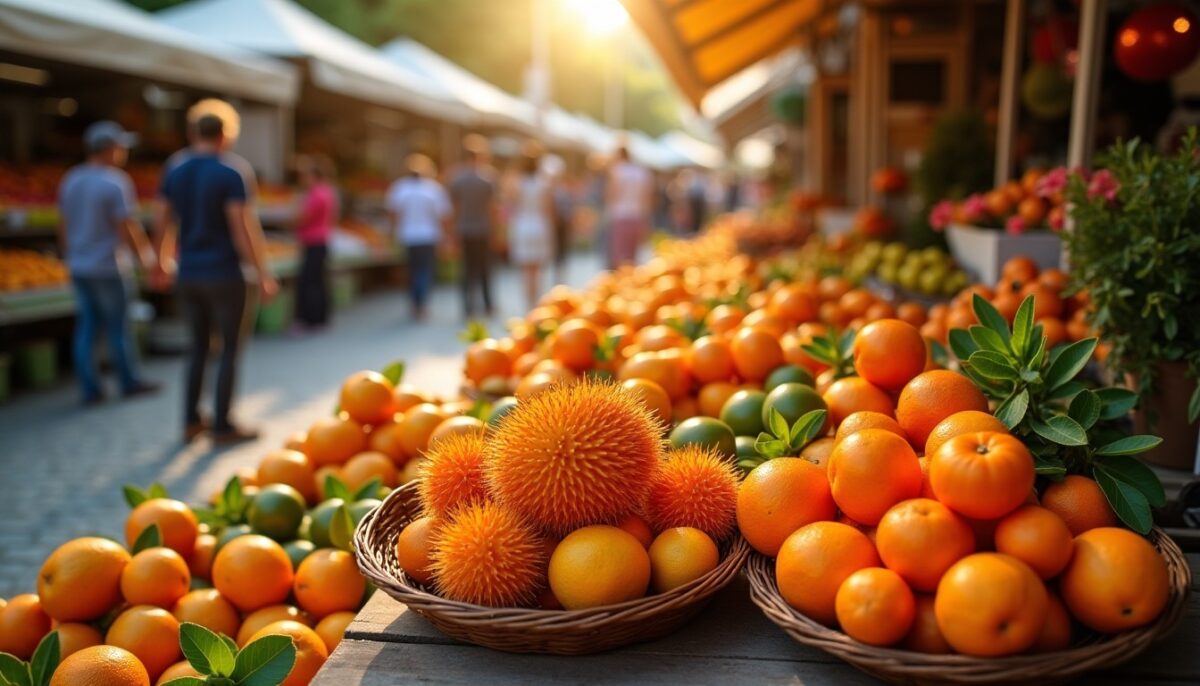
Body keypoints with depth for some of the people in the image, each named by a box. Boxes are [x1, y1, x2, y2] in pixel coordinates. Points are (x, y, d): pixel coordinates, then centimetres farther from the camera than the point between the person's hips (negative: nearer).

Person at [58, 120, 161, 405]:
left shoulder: (70, 180, 7)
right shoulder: (115, 182, -15)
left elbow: (62, 225, 11)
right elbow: (128, 228, -16)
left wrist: (71, 255, 21)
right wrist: (146, 258, -6)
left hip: (77, 266, 7)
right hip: (106, 267, -6)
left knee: (86, 326, 9)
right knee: (118, 325, 6)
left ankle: (90, 389, 11)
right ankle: (130, 382, 17)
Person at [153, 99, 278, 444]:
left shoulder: (175, 167, 6)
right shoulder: (233, 171, -11)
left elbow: (161, 220, 7)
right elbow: (243, 226, -16)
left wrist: (163, 260, 20)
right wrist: (262, 273, -12)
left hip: (188, 274, 6)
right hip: (224, 274, -6)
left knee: (199, 345, 17)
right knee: (230, 348, 5)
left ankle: (191, 421, 21)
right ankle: (222, 426, 7)